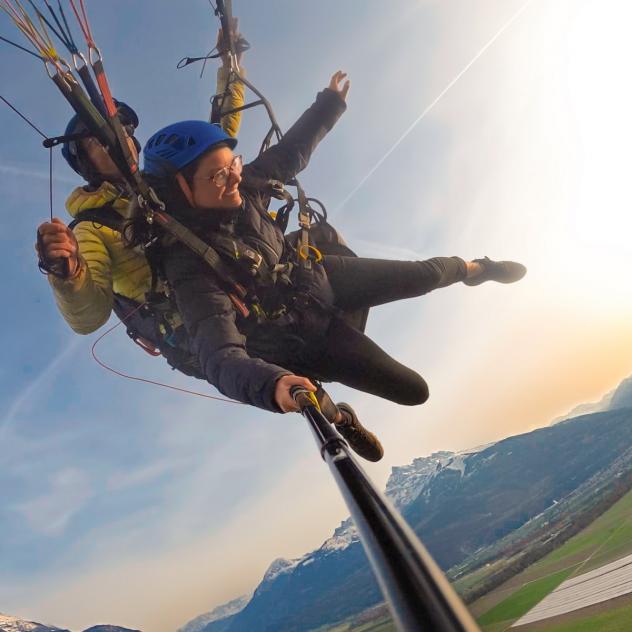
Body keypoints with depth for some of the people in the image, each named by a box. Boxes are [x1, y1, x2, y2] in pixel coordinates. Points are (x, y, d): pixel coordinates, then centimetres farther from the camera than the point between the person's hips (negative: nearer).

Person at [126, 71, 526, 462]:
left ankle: (472, 269, 46)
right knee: (412, 389, -3)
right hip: (301, 341, -5)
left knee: (427, 274, 8)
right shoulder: (190, 266, -35)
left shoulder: (243, 188, -18)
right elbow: (220, 353, -47)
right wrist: (272, 385, -67)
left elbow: (290, 153, 2)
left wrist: (331, 102, 10)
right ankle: (334, 415, 27)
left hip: (318, 276, 5)